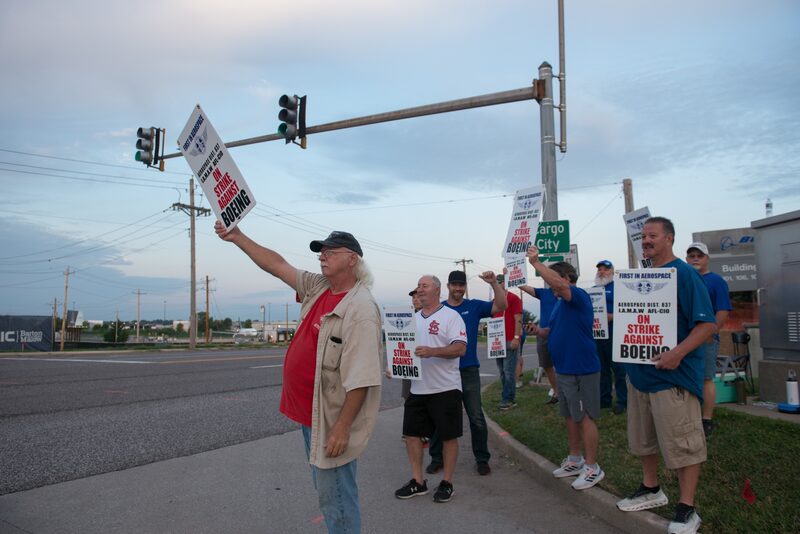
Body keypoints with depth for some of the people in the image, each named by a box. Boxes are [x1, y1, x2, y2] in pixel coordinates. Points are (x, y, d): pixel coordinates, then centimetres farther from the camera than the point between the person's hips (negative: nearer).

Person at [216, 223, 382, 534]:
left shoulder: (361, 309, -21)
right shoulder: (318, 288, 5)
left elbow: (361, 377, -25)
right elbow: (277, 265, 14)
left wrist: (342, 427, -25)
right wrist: (238, 238, 12)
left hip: (332, 419, -9)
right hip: (309, 412, 9)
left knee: (335, 497, 2)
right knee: (326, 490, 21)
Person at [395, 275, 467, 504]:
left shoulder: (451, 316, -7)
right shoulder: (413, 318, 13)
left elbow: (460, 348, -16)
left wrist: (432, 352, -28)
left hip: (445, 388, -6)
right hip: (417, 388, 6)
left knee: (448, 436, 4)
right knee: (411, 433, 7)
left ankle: (447, 483, 19)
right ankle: (418, 481, 21)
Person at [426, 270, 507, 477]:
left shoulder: (474, 306, 2)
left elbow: (501, 306, -8)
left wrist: (494, 283, -19)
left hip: (468, 370, -1)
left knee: (476, 417, 2)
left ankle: (482, 459, 17)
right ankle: (437, 458, 23)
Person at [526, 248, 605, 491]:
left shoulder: (579, 297, -14)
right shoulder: (559, 304, 14)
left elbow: (558, 283, -34)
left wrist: (535, 262, -27)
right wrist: (539, 332, 5)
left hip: (582, 370, -9)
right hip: (563, 369, 9)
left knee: (585, 417, -1)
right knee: (570, 416, 17)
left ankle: (592, 467, 9)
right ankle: (575, 460, 30)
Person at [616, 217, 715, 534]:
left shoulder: (684, 273, -11)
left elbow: (706, 323, -16)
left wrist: (678, 353, -28)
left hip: (673, 374, -8)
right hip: (639, 373, 8)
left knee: (682, 443, 1)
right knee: (642, 438, 19)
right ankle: (651, 490, 36)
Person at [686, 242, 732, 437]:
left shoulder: (716, 281, -2)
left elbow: (724, 311, -9)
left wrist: (710, 333, -14)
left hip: (706, 340, -5)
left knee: (706, 379, -2)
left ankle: (707, 421, 2)